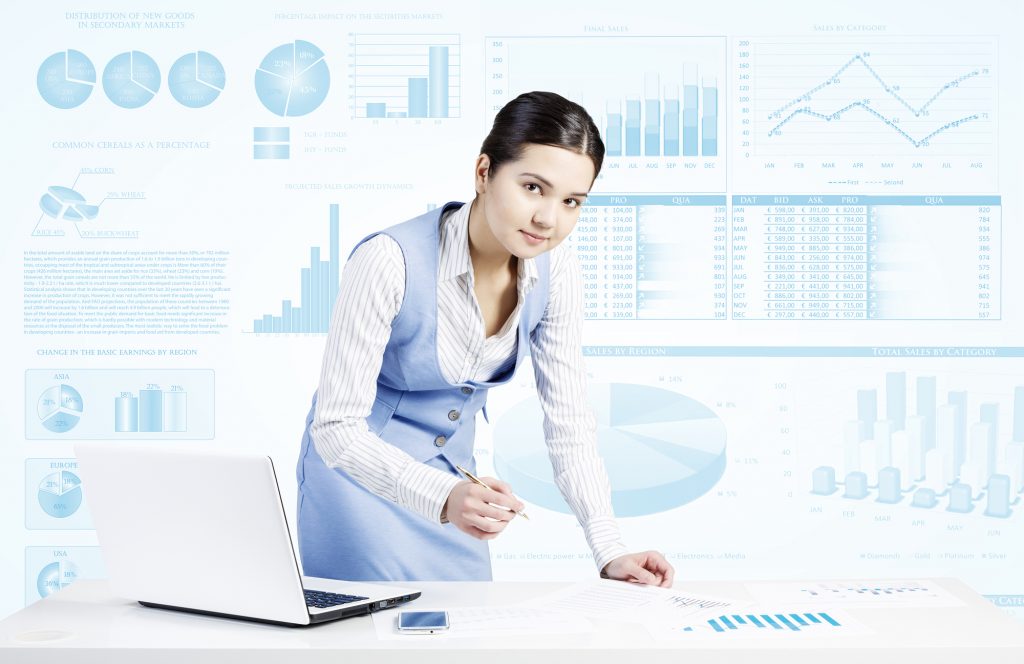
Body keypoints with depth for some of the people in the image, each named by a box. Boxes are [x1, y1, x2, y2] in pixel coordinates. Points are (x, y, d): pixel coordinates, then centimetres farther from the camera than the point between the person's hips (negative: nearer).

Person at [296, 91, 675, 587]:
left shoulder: (555, 270, -14)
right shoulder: (390, 261, -30)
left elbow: (568, 421, -8)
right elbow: (337, 427, -29)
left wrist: (610, 552, -17)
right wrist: (444, 497, -44)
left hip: (454, 469, 5)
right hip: (363, 474, -5)